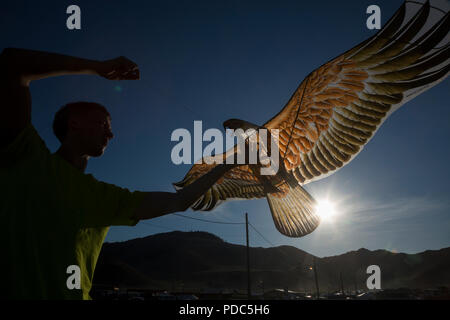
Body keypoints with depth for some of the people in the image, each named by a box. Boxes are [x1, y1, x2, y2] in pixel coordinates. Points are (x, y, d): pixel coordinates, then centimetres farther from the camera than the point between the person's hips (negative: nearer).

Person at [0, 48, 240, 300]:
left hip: (75, 294, 5)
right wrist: (98, 68, -4)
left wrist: (228, 164, 18)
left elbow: (179, 201, 18)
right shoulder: (29, 157, 0)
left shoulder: (107, 198, 15)